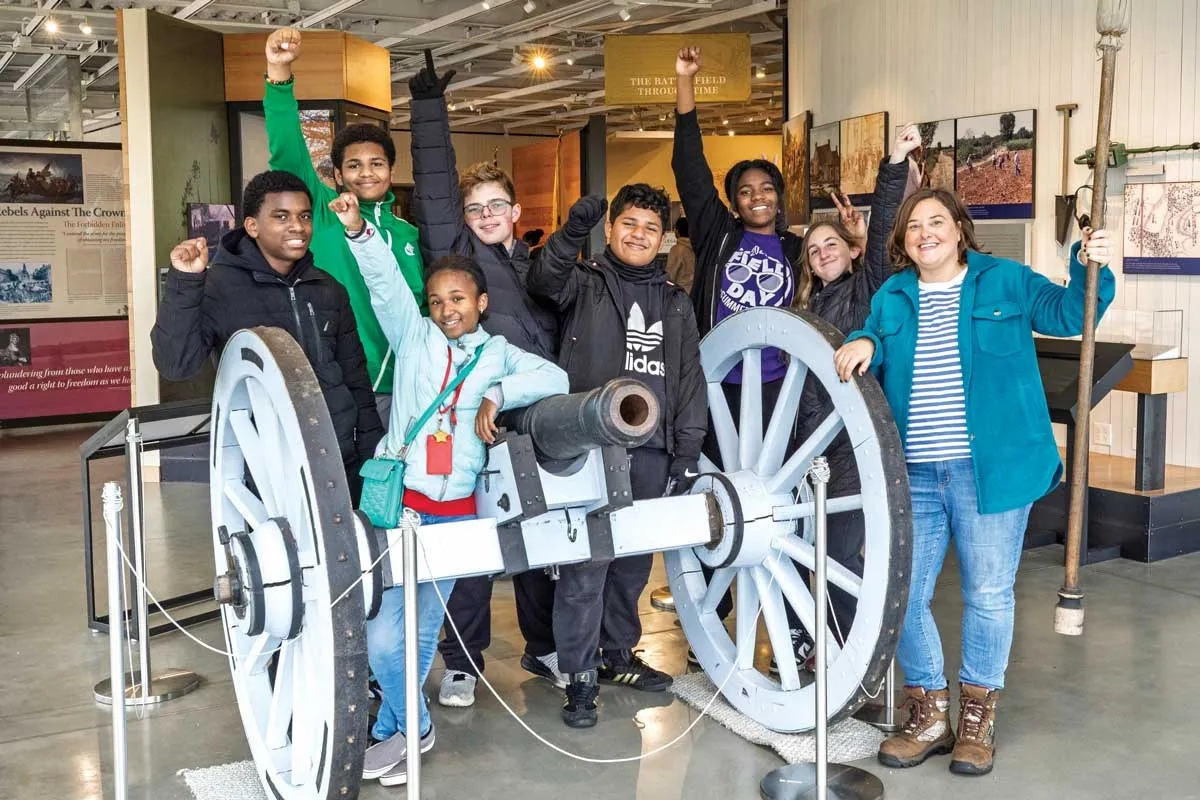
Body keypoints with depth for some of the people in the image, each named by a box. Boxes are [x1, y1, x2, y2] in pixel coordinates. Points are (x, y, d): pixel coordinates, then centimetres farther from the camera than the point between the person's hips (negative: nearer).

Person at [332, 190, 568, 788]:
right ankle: (412, 727, 18)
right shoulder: (414, 338, 5)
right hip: (399, 501, -1)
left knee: (424, 631, 11)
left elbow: (555, 379, -5)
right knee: (382, 633, -8)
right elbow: (386, 284, -8)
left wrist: (498, 394, -16)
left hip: (457, 511, 1)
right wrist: (358, 231, -21)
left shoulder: (498, 353, 7)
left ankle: (389, 729, 32)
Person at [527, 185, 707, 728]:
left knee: (633, 558, 13)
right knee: (585, 561, -7)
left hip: (651, 452, 5)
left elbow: (690, 378, 16)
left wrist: (687, 449, 9)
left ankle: (618, 653, 29)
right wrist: (573, 231, -35)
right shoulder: (585, 284, 5)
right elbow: (544, 280, -18)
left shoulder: (675, 302, 18)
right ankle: (579, 674, 1)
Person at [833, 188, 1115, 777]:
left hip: (990, 469, -2)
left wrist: (1090, 270, -15)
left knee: (988, 595, 6)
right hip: (911, 476, 3)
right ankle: (929, 714, 21)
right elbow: (868, 351, 13)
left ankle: (978, 716, 24)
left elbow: (1069, 314, 3)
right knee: (899, 595, 3)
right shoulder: (892, 298, 14)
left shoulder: (1005, 282, 5)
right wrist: (863, 344, -10)